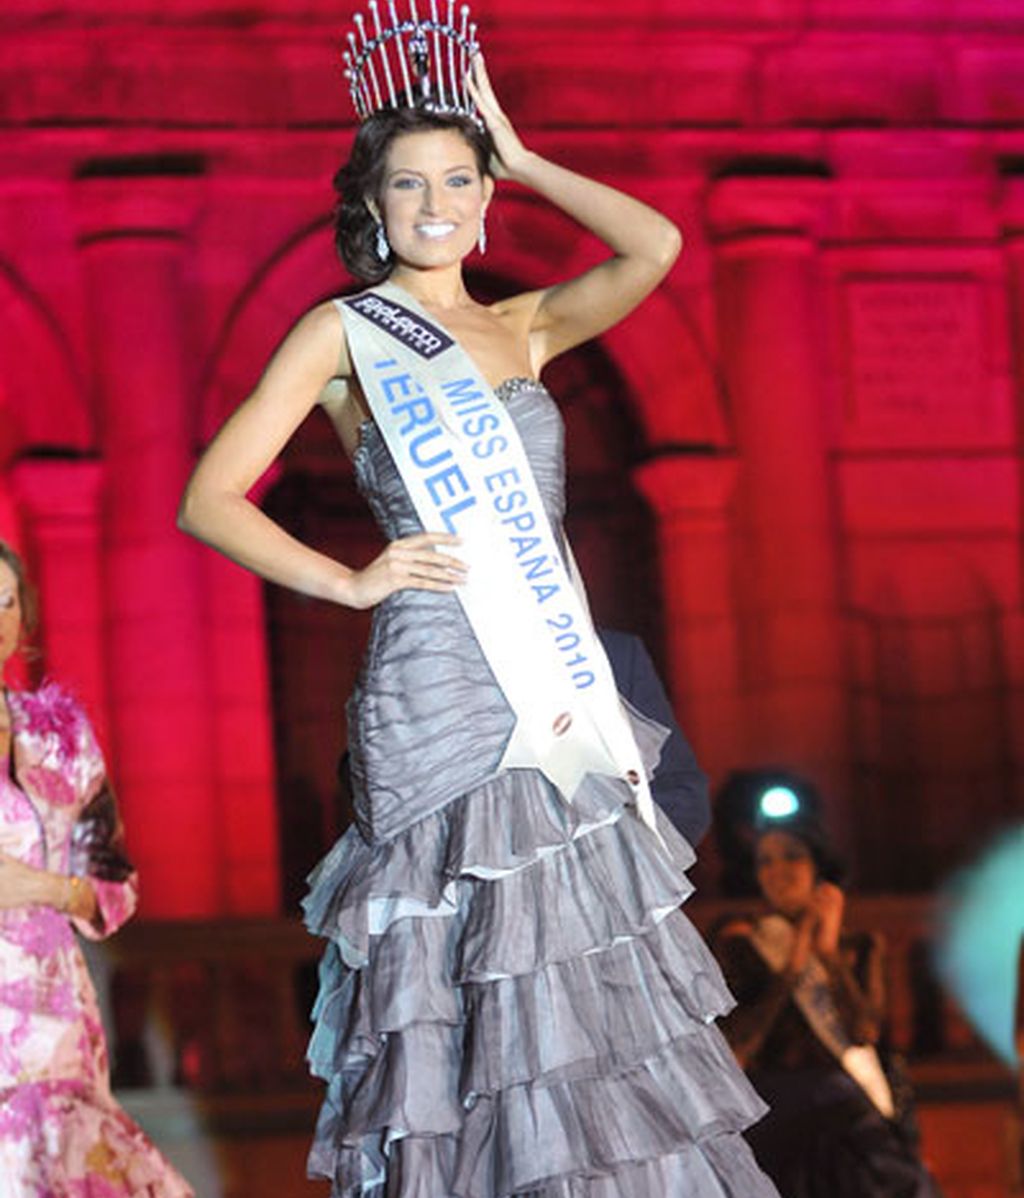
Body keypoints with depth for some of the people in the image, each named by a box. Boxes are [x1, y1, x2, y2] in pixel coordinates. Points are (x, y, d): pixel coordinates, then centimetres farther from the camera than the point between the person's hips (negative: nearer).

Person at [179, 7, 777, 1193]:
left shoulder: (523, 326, 16)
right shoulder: (341, 333, 5)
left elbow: (655, 248, 0)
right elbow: (208, 498, 0)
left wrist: (520, 158, 9)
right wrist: (349, 580, -9)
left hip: (554, 688, 5)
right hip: (438, 689, -5)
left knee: (583, 964, 3)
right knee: (467, 970, -7)